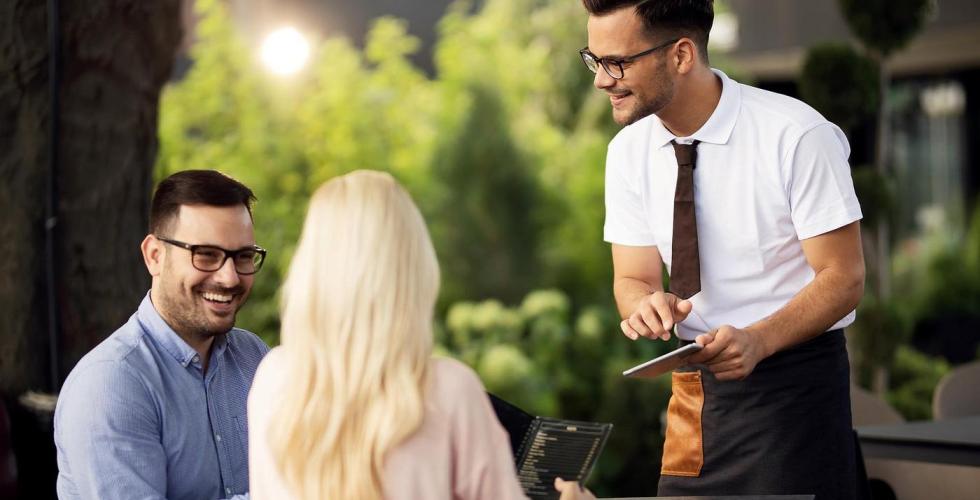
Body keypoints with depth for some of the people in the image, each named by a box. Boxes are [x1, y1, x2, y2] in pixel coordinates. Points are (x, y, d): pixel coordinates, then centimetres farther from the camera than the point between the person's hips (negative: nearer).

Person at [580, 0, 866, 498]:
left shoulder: (797, 136, -17)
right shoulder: (629, 150, -1)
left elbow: (843, 278, -15)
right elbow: (632, 280, 4)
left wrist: (757, 340, -30)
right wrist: (647, 306, -20)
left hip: (795, 380, -5)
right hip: (695, 386, 5)